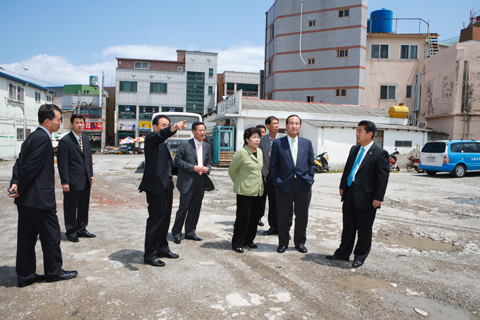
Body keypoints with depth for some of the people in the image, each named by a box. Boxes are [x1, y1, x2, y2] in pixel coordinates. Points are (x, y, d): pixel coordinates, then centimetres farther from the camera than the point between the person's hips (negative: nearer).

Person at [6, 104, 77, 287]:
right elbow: (31, 167, -21)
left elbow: (20, 163, 10)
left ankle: (25, 275, 25)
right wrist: (20, 188, -9)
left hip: (26, 199, 10)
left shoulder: (32, 137, 15)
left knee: (26, 237, 15)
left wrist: (15, 184, -3)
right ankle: (54, 271, 20)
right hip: (39, 198, -10)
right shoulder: (43, 138, -17)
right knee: (51, 235, 5)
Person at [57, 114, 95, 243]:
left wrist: (91, 174, 12)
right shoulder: (65, 141, -11)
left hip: (85, 180, 7)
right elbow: (62, 163, -13)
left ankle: (81, 229, 29)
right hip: (73, 181, -7)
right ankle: (71, 232, 20)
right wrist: (64, 182, -16)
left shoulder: (86, 138, 11)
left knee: (84, 207, 16)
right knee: (71, 208, 6)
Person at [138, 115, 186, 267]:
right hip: (156, 185, -9)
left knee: (165, 218, 15)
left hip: (166, 184, 9)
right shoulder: (151, 138, -8)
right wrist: (174, 128, -48)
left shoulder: (163, 143, 20)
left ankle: (162, 248, 29)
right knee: (155, 220, -4)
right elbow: (160, 136, -33)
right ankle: (149, 255, 6)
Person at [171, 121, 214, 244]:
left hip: (201, 181, 5)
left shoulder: (207, 147, 13)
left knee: (195, 208, 10)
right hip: (187, 182, -5)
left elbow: (209, 162, 19)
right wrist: (193, 168, -15)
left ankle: (190, 232, 23)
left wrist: (207, 168, -4)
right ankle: (176, 233, 13)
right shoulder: (184, 144, -4)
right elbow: (178, 160, -8)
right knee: (183, 208, -2)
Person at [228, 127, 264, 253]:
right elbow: (231, 170, -4)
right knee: (243, 218, -1)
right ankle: (237, 244, 12)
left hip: (258, 191, 7)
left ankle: (249, 240, 27)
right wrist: (239, 183, 5)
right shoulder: (241, 153, -12)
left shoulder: (259, 152, 10)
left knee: (254, 218, 11)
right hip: (245, 191, -7)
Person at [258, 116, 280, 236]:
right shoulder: (262, 140, 4)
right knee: (272, 202, 8)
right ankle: (273, 226, 20)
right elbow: (261, 158, 3)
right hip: (269, 175, 1)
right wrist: (266, 173, -4)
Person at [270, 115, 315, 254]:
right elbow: (273, 165, 4)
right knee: (283, 216, 6)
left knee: (302, 216, 10)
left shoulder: (307, 143, 10)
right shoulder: (277, 143, 3)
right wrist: (277, 181, -3)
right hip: (284, 185, -2)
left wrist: (310, 179, 4)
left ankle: (300, 242, 27)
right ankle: (283, 242, 23)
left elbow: (311, 163, 13)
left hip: (303, 185, 2)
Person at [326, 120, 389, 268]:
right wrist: (342, 186, 14)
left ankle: (360, 257, 25)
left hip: (366, 198, -6)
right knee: (348, 227, 17)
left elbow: (383, 177, -13)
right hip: (349, 194, 7)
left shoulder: (380, 153, -11)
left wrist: (378, 198, -15)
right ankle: (343, 253, 30)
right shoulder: (354, 149, 10)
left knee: (364, 230, 9)